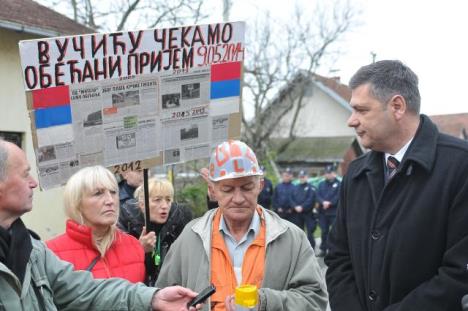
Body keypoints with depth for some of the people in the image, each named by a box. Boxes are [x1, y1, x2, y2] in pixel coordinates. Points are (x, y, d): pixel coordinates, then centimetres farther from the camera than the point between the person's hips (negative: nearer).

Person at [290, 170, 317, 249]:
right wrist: (296, 206, -9)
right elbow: (292, 199, 8)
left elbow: (310, 200, -12)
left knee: (310, 231, -6)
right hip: (296, 213, 5)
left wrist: (302, 207, -18)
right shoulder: (295, 188, 15)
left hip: (308, 213, -5)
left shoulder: (310, 188, -1)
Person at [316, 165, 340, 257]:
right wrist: (323, 202, -14)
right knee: (324, 231, 10)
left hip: (334, 212, -5)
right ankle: (323, 249, 17)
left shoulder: (338, 184, -1)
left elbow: (338, 196, -12)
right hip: (322, 212, 5)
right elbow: (318, 196, 4)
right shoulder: (321, 184, 15)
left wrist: (329, 203, -18)